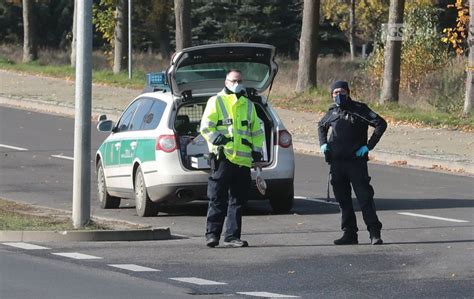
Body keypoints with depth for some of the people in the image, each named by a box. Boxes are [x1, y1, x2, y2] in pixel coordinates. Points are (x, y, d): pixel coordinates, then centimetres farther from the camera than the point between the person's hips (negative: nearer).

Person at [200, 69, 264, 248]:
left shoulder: (248, 105, 21)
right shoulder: (216, 101, 5)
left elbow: (257, 131, 26)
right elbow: (206, 127, -2)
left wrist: (257, 150, 12)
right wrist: (218, 140, -17)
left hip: (243, 160, 5)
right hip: (223, 158, -5)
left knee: (238, 200, 4)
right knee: (217, 199, -4)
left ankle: (232, 236, 7)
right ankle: (212, 234, 0)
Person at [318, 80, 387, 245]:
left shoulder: (359, 109, -5)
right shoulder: (333, 112, 12)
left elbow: (381, 124, -10)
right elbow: (321, 126, 32)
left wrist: (368, 146, -13)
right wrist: (323, 143, 14)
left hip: (356, 161, -6)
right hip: (336, 162, 6)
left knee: (365, 197, -9)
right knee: (343, 199, 8)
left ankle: (375, 233, -8)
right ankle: (349, 233, 14)